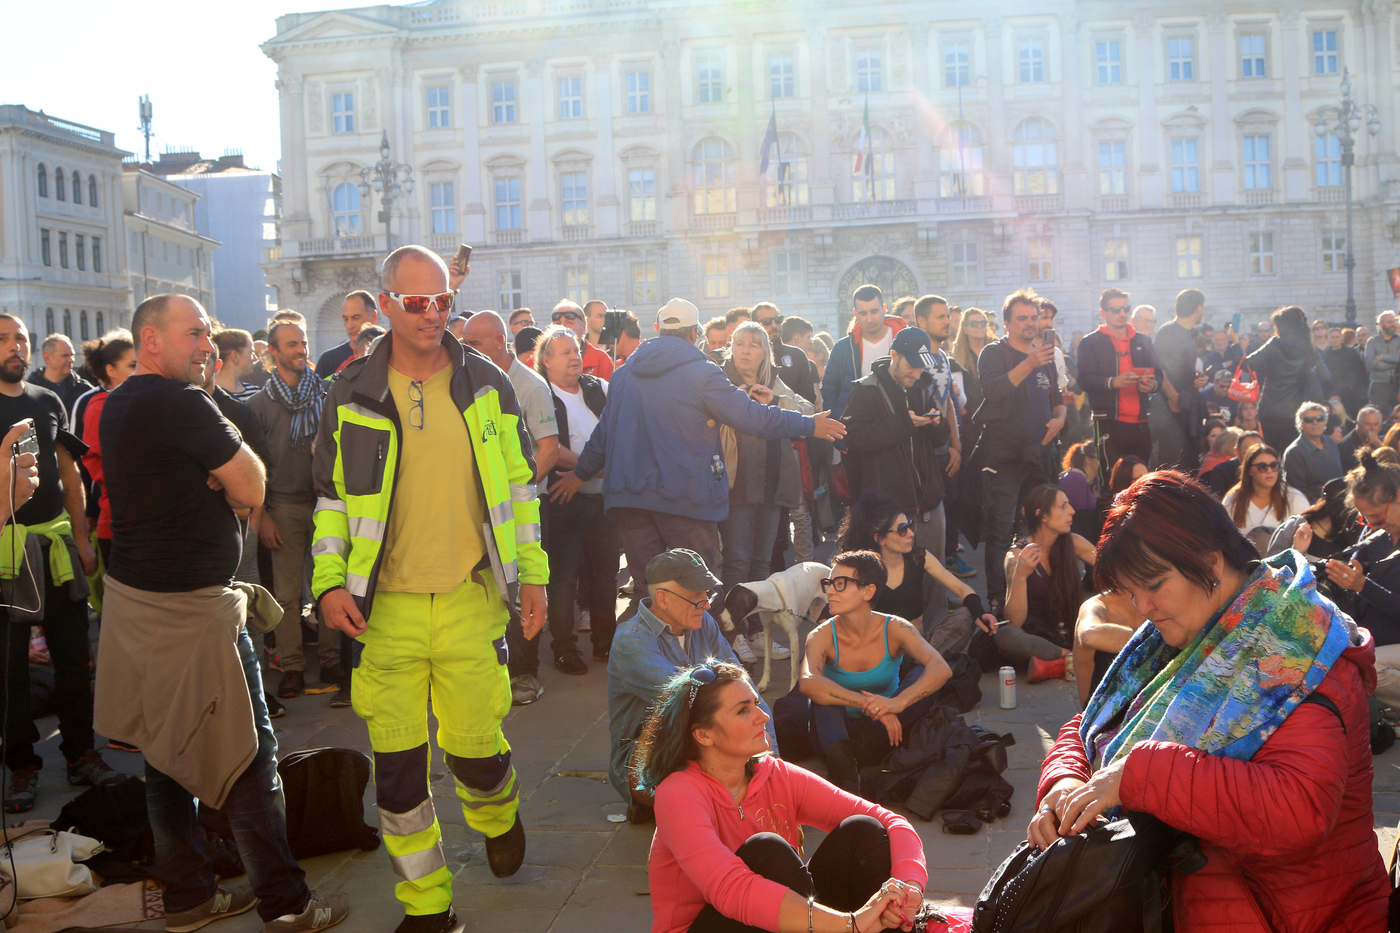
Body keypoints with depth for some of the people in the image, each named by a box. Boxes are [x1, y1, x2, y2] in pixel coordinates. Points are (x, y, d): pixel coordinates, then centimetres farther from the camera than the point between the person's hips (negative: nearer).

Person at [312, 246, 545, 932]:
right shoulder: (351, 395, 2)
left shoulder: (486, 385, 3)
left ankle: (499, 818, 41)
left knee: (475, 746, 4)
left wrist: (533, 573, 5)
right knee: (396, 763, 4)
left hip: (472, 599, 0)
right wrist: (329, 582, -2)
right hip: (385, 606, 1)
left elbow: (519, 484, 8)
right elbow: (332, 496, 8)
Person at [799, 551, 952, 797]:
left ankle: (859, 754, -31)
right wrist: (869, 705, -42)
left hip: (882, 733, 1)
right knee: (819, 688, -28)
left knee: (923, 676, -21)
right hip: (839, 734, -1)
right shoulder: (823, 636, -14)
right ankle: (844, 773, -45)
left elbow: (941, 669, -26)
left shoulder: (894, 629, -11)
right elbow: (807, 683, -35)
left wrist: (897, 703, -43)